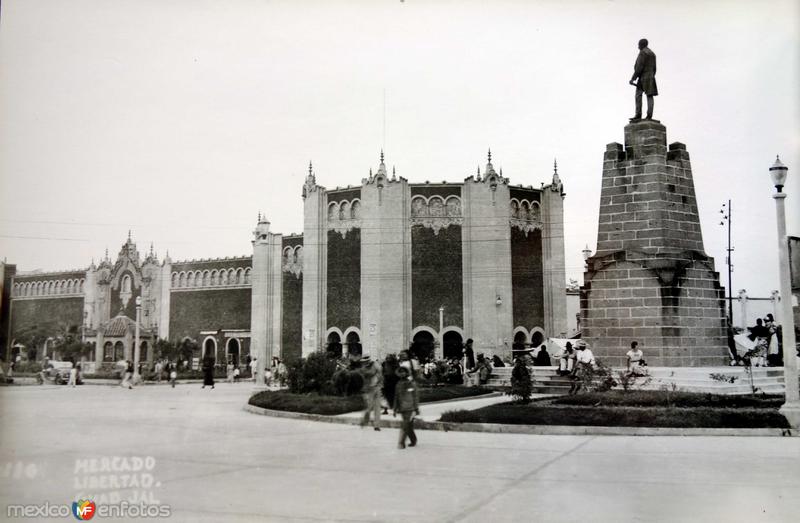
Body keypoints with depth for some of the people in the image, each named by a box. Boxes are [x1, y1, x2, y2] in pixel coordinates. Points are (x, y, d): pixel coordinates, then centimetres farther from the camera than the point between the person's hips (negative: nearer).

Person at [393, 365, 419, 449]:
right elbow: (396, 397, 16)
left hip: (410, 409, -5)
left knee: (405, 426, -12)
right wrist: (394, 409, 13)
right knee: (409, 426, 11)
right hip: (402, 409, 5)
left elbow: (416, 397, -3)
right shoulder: (398, 384, 10)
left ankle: (401, 443, -12)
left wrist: (416, 409, -6)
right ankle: (413, 441, 26)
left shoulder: (412, 383, -4)